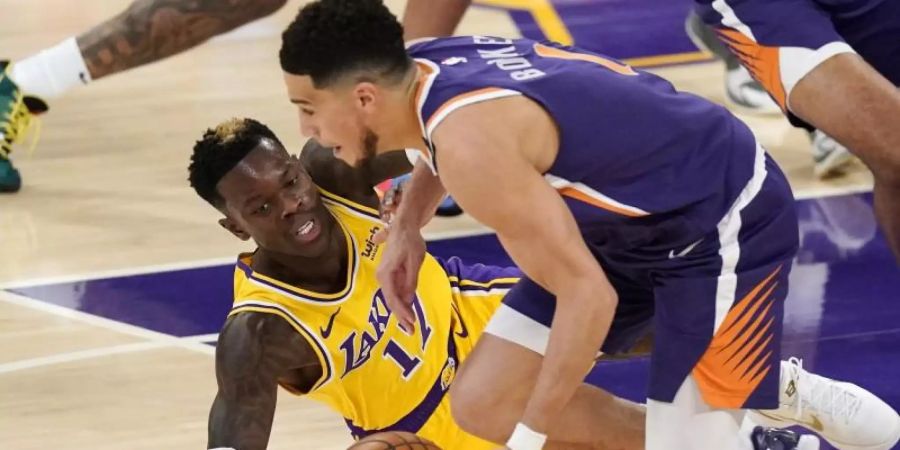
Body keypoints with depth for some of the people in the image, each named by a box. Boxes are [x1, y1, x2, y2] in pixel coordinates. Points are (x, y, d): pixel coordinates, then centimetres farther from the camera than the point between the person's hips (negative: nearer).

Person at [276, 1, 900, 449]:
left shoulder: (470, 140, -34)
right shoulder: (420, 67, -6)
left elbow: (587, 294, -30)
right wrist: (407, 226, 13)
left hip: (727, 221, -10)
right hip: (632, 218, 10)